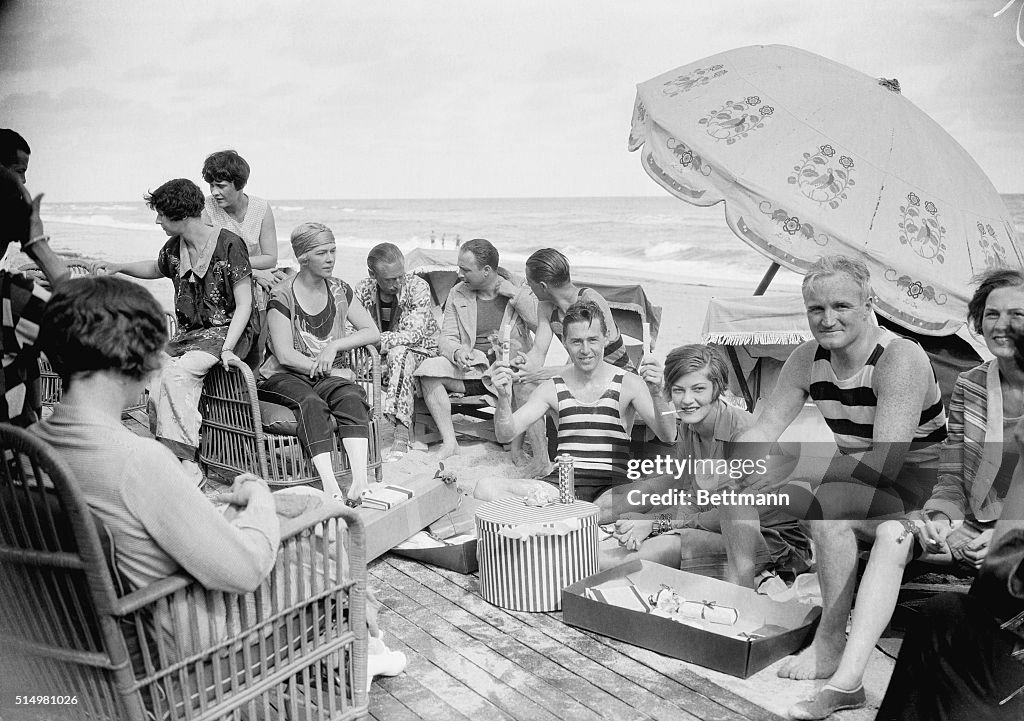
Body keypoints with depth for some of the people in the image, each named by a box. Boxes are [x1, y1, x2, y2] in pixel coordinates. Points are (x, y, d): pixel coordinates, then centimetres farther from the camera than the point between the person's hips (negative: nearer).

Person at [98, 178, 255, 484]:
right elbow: (155, 269, 35)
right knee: (158, 392, -19)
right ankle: (187, 465, -16)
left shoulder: (229, 244, -12)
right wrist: (119, 267, 19)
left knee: (175, 373, -29)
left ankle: (183, 461, -23)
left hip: (228, 331, -6)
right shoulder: (174, 247, 9)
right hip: (189, 334, 6)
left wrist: (227, 348, -23)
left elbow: (244, 304, -13)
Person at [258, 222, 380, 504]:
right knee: (311, 402, -36)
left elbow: (373, 332, 5)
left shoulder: (339, 290, 9)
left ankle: (360, 479, -45)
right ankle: (330, 485, -48)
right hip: (284, 377, -3)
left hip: (329, 374, 4)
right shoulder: (283, 296, -6)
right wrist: (330, 370, -14)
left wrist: (334, 345, -10)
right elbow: (284, 355, -12)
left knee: (352, 397, -30)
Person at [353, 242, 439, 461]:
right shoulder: (362, 290, -3)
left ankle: (402, 435, -41)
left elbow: (414, 334, -24)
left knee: (399, 353, -37)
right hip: (381, 360, 4)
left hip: (421, 352, -4)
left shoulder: (417, 287, -14)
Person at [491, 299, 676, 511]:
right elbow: (505, 435, 4)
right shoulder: (552, 388, 9)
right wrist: (504, 398, -16)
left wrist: (656, 394, -26)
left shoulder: (628, 384, 2)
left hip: (611, 485, -2)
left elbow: (668, 437, -7)